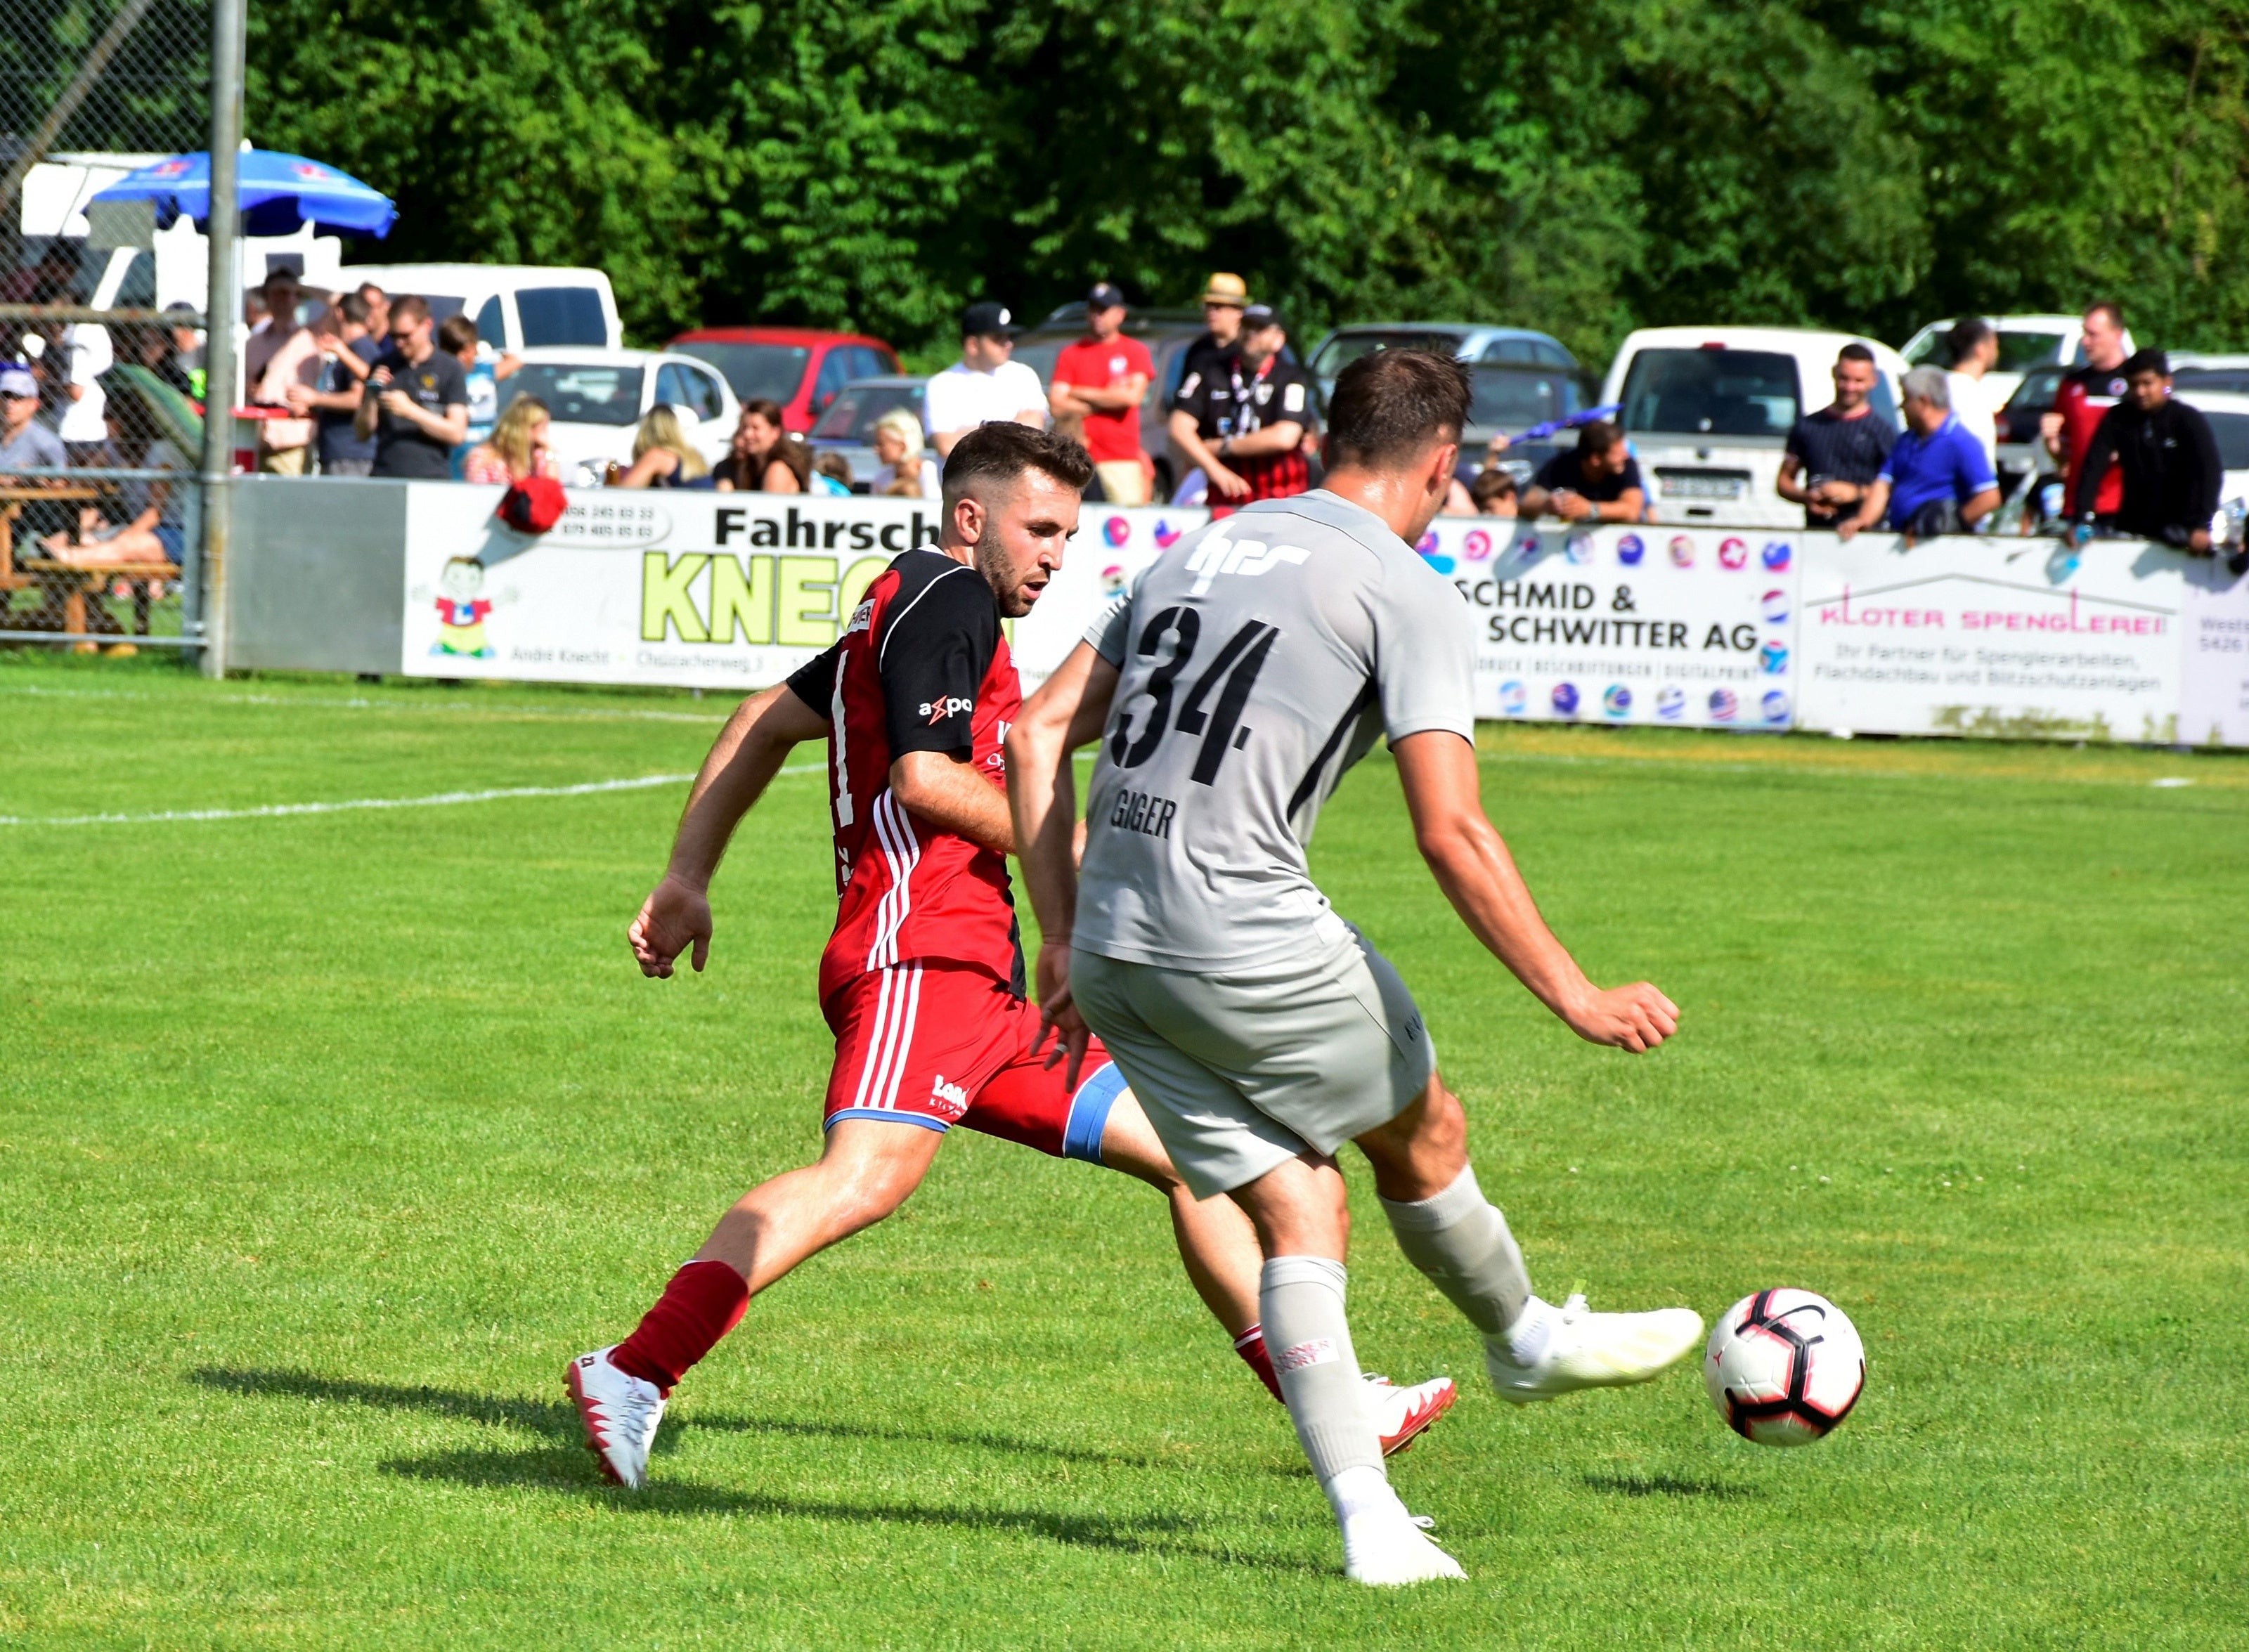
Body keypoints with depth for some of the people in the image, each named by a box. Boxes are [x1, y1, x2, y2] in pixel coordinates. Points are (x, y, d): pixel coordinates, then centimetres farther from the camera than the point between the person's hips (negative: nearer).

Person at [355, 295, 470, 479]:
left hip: (431, 478, -3)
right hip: (384, 476, 3)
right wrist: (372, 397, -6)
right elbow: (363, 433, 12)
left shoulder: (450, 370, 3)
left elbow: (455, 433, -4)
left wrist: (410, 410, -13)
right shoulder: (383, 366, 12)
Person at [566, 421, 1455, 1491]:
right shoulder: (945, 595, -2)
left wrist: (687, 879, 27)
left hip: (984, 998, 11)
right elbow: (926, 780, -14)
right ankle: (634, 1374, -41)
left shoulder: (901, 612, 28)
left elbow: (765, 722, 31)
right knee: (869, 1173, -33)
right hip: (921, 956, -11)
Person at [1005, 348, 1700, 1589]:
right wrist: (1576, 998, -6)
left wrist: (1064, 939, 19)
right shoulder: (1407, 593, -3)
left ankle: (1368, 1521, 2)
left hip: (1113, 959, 6)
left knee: (1296, 1211, 9)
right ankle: (1526, 1341, 44)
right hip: (1254, 945, -6)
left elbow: (1036, 736, 16)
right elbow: (1451, 833, -12)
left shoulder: (1197, 552, 18)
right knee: (1425, 1137, 21)